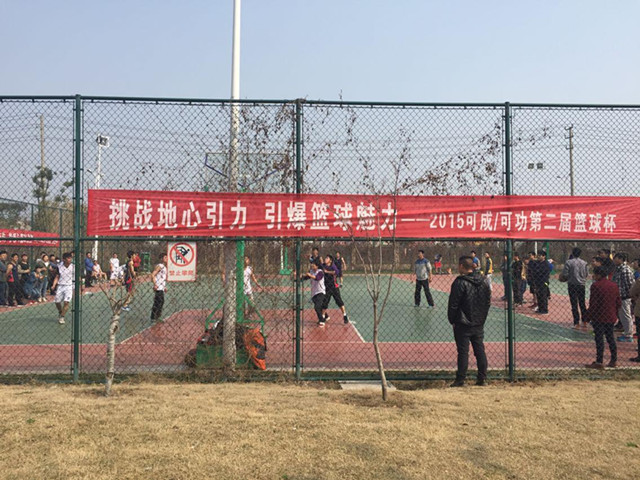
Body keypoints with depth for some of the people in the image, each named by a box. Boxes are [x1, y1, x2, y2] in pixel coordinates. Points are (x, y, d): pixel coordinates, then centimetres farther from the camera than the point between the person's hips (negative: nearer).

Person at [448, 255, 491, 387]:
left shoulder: (460, 282, -17)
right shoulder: (484, 281, 4)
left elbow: (453, 304, -14)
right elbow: (488, 301, 11)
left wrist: (452, 320, -1)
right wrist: (482, 317, 17)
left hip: (463, 324, -6)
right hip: (479, 324, 6)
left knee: (463, 352, -1)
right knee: (480, 350, 12)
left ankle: (460, 379, 5)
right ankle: (482, 378, 16)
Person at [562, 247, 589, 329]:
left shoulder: (569, 262, -11)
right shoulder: (584, 263, 2)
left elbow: (565, 275, -13)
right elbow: (587, 274, 7)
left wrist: (566, 279, 7)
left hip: (572, 285, -4)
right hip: (582, 285, 4)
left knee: (574, 304, 0)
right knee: (582, 304, 15)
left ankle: (576, 323, 1)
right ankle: (584, 322, 21)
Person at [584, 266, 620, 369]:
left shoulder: (595, 285, -14)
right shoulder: (614, 285, 9)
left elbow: (593, 304, -15)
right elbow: (618, 303, 13)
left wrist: (588, 316, -7)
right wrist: (615, 314, 22)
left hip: (599, 317, -7)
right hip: (611, 317, 7)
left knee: (599, 339, -4)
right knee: (610, 338, 16)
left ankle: (599, 362, -4)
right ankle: (614, 361, 21)